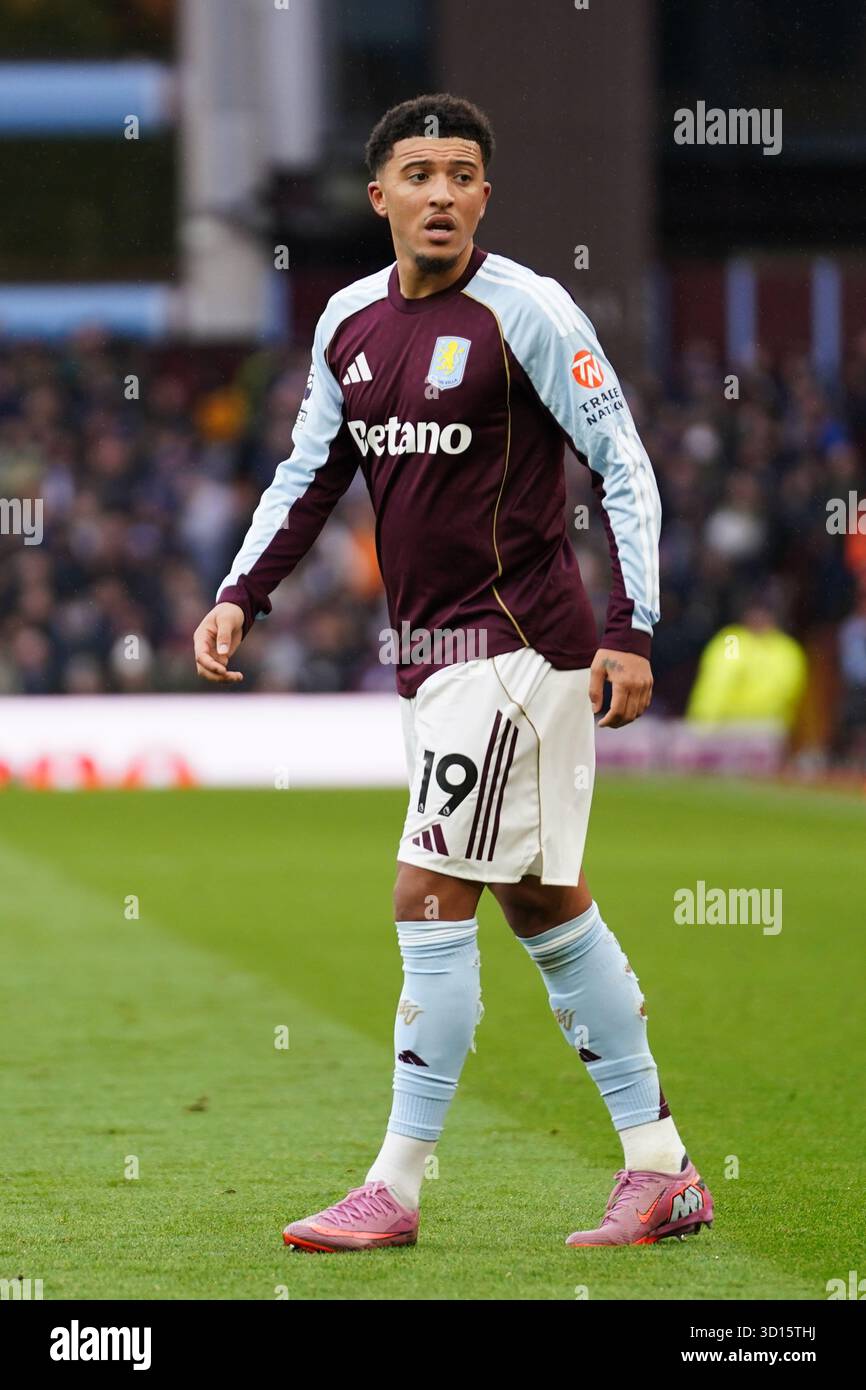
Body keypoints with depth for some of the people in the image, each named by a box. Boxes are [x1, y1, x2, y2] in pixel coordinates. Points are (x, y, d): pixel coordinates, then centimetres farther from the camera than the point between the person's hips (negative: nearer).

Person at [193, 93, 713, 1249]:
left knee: (431, 898, -10)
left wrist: (631, 631, -15)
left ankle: (397, 1186, -4)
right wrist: (239, 599, 7)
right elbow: (311, 474, 19)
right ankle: (660, 1170, 17)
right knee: (544, 905, 11)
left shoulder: (524, 311, -11)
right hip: (431, 651, 8)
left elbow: (625, 467, -10)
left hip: (517, 644, -8)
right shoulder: (350, 322, 9)